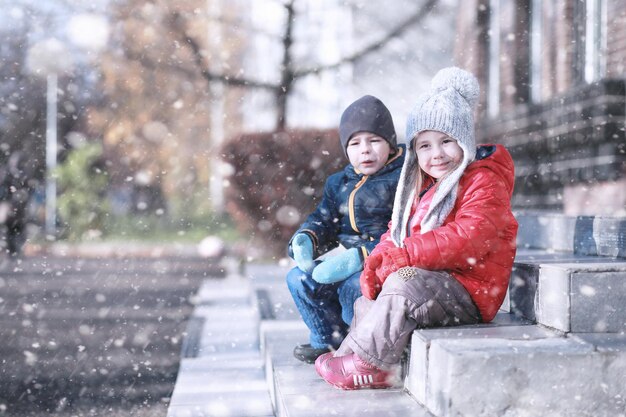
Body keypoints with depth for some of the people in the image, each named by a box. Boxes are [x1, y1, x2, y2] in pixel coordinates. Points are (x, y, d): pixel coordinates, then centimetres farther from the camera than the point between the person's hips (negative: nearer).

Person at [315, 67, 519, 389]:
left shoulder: (484, 183, -12)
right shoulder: (422, 187, 17)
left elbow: (467, 239, -26)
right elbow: (396, 232, 17)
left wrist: (401, 258, -28)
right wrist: (378, 260, -7)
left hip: (472, 292, -9)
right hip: (433, 284, 9)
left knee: (403, 283, -29)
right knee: (368, 300, 10)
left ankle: (367, 361, -18)